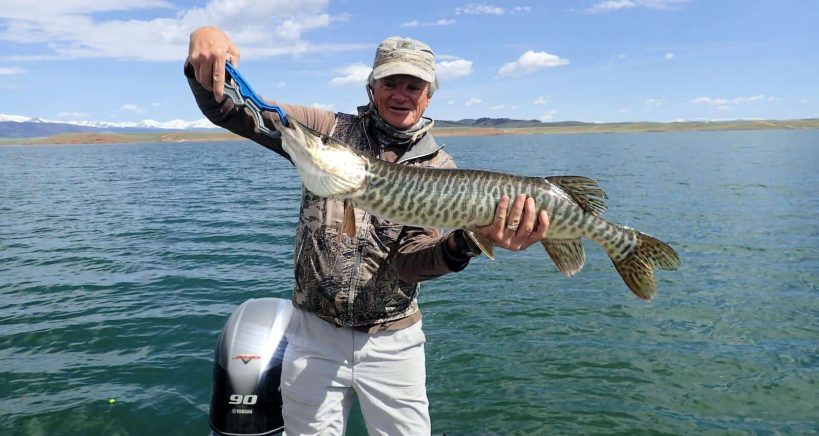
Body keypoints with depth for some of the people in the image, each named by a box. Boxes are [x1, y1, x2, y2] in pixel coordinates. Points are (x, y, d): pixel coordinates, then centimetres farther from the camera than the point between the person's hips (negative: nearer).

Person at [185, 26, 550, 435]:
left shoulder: (440, 169, -3)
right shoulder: (328, 131, -1)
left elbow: (409, 261, -13)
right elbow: (229, 109, -4)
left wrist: (464, 243, -35)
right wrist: (208, 39, -25)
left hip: (392, 340, 0)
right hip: (314, 331, 1)